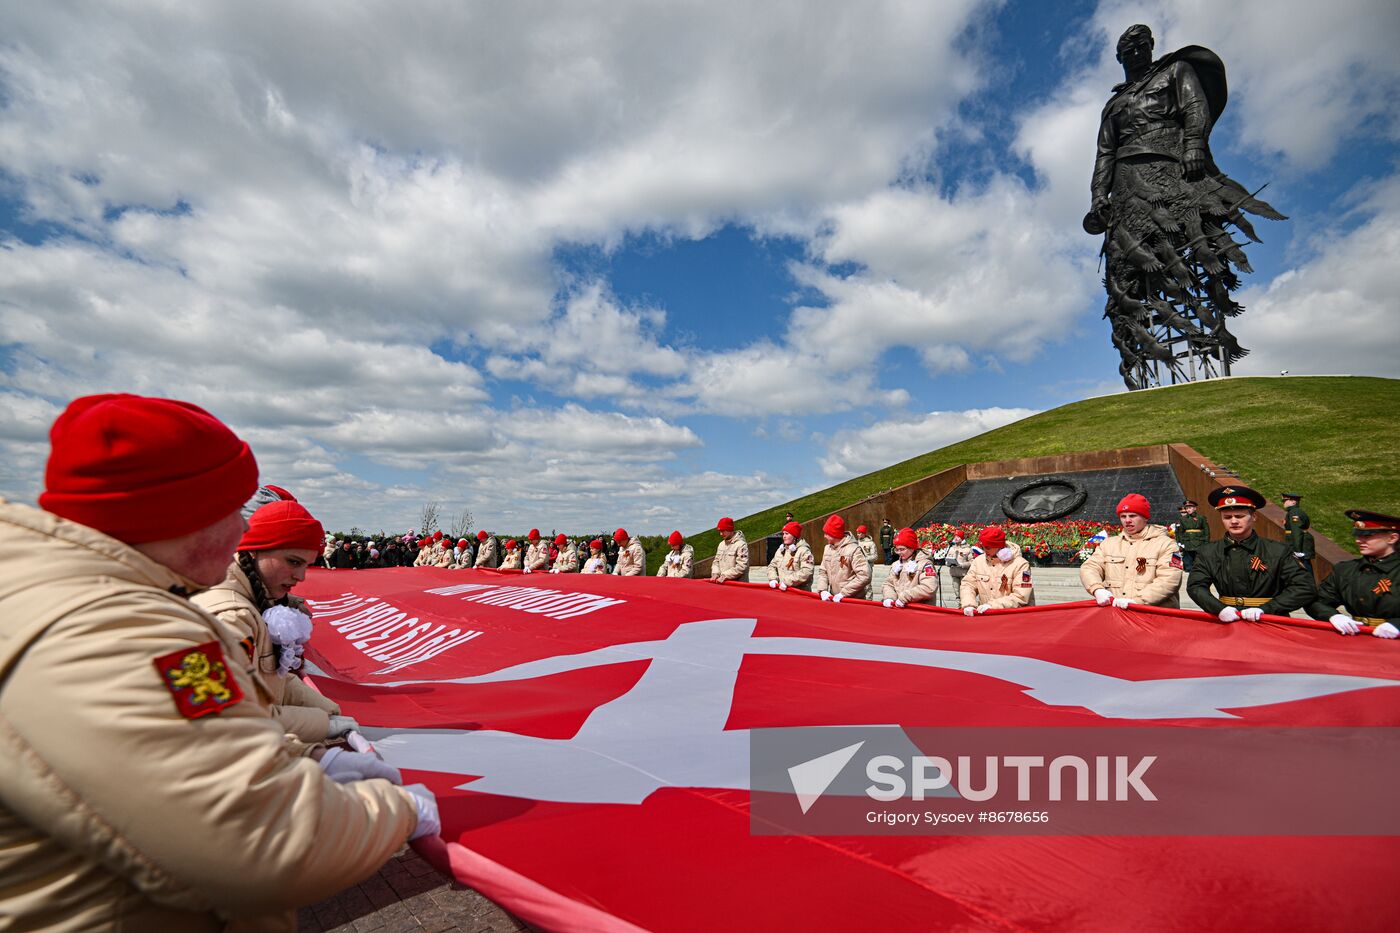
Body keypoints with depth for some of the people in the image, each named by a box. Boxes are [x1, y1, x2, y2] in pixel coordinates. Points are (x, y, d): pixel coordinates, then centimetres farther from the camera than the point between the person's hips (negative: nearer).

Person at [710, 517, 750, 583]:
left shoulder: (741, 545, -10)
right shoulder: (721, 544, 15)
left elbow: (741, 567, -17)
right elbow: (716, 561, 18)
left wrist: (724, 576, -17)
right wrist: (715, 574, 0)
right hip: (721, 582, 7)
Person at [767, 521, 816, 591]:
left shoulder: (804, 551, -10)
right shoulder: (780, 550, 14)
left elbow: (806, 572, -21)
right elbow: (772, 566, 18)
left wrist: (787, 582, -23)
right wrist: (773, 579, -3)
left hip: (799, 592, -7)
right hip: (781, 589, 7)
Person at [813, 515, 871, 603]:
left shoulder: (853, 549, -15)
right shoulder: (827, 549, 7)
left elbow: (864, 576, -21)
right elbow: (823, 572, 10)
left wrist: (843, 593, -21)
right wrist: (823, 590, -7)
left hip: (854, 601, -6)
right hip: (834, 599, 6)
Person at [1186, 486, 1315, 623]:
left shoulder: (1278, 551, 2)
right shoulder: (1208, 553, 6)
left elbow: (1305, 588, -2)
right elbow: (1195, 586, 2)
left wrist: (1265, 609, -12)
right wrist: (1219, 609, -15)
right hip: (1227, 623, 1)